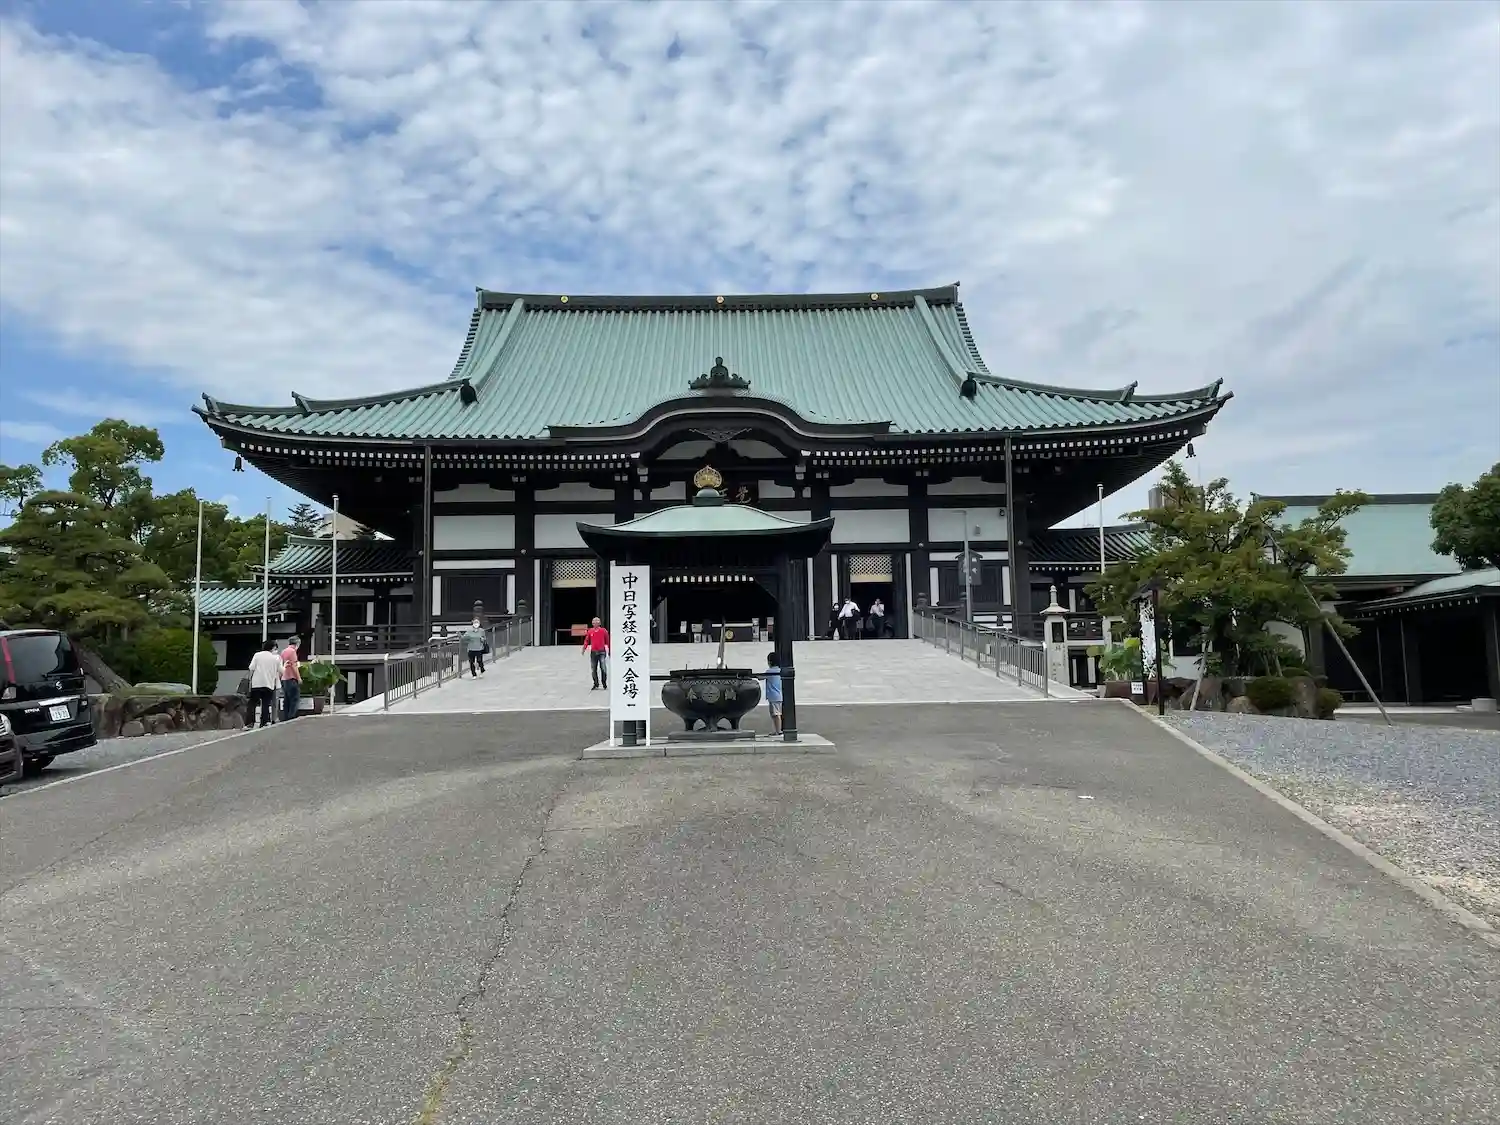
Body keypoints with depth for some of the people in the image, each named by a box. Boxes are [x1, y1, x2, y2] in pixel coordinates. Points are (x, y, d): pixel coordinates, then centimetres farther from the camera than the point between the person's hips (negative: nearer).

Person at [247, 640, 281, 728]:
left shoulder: (257, 655, 0)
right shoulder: (276, 658, 1)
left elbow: (251, 669, -5)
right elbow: (280, 671, 4)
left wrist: (250, 680, 5)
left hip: (256, 684, 0)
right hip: (269, 684, 0)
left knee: (253, 704, 9)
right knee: (266, 704, 4)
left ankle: (251, 723, 4)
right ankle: (264, 723, 0)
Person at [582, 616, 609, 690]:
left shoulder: (604, 631, -1)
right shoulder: (590, 631, 5)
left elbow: (607, 641, 4)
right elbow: (586, 640, 9)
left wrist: (609, 651, 6)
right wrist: (584, 648, -5)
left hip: (602, 652, -3)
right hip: (593, 652, 3)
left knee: (603, 669, -6)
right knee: (593, 669, 7)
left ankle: (604, 684, 6)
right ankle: (596, 685, 17)